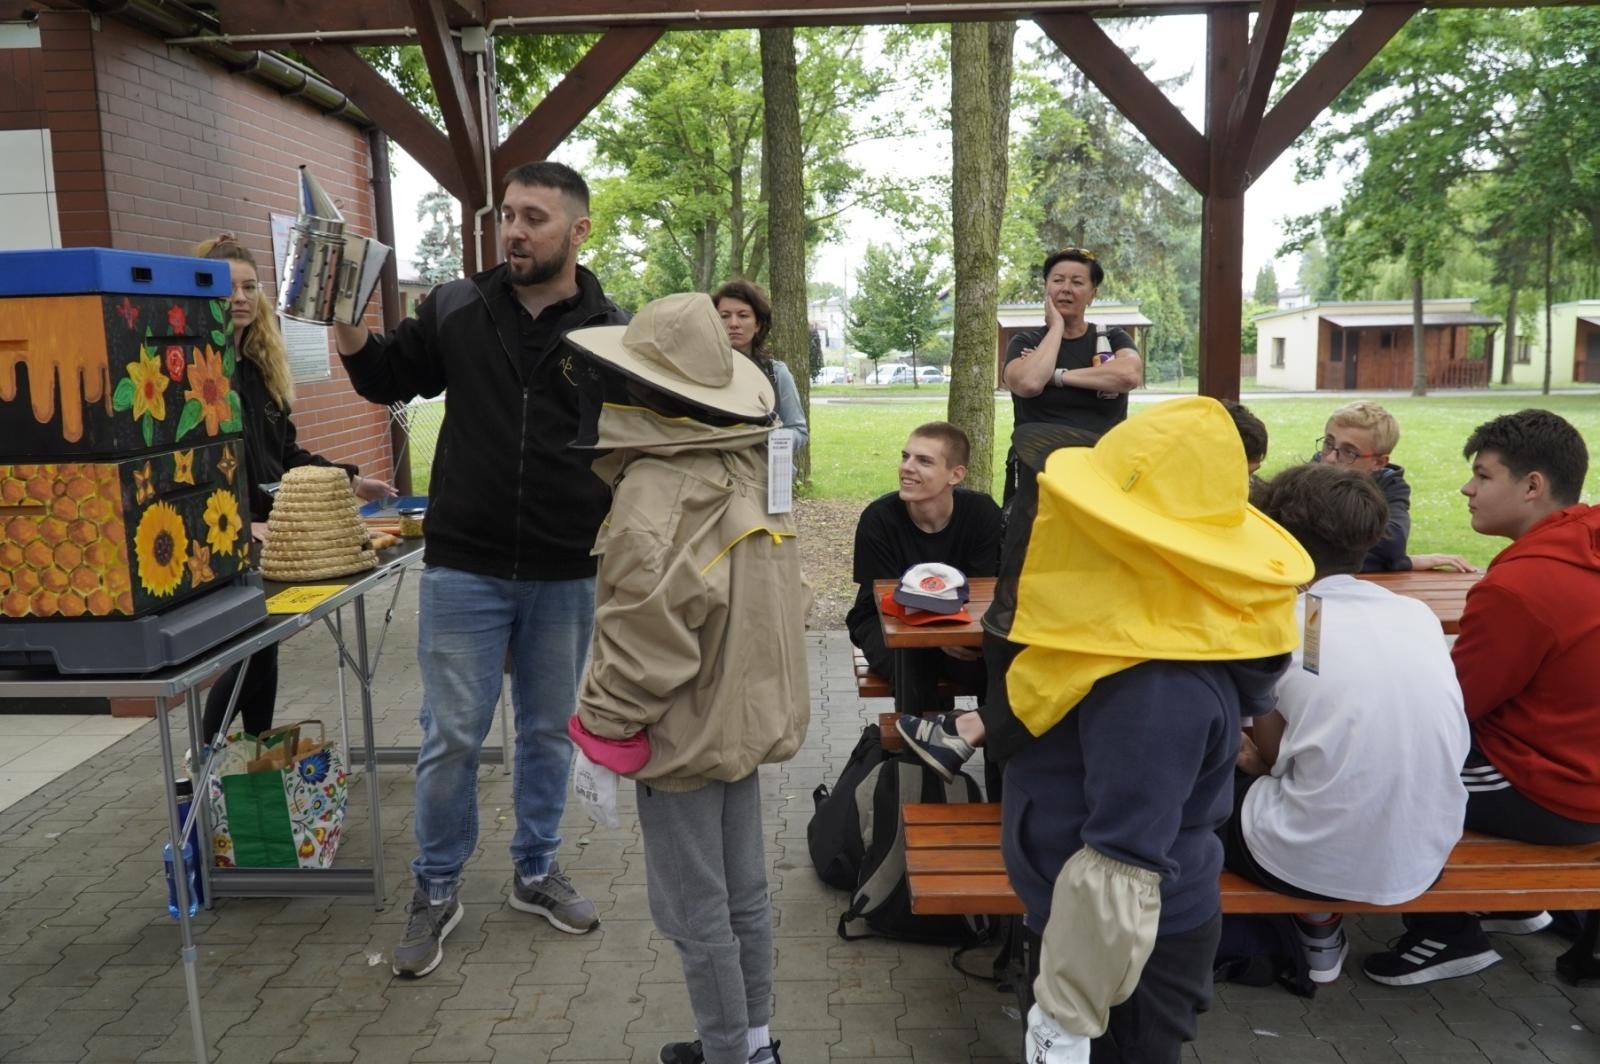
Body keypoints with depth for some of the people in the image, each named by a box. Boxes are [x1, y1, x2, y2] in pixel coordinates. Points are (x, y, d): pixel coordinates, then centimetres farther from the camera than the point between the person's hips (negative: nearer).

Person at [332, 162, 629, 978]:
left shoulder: (614, 331, -4)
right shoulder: (456, 309, -1)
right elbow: (389, 380, 12)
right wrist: (347, 326, -7)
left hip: (566, 576, 0)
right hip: (463, 568, 0)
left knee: (548, 730, 15)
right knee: (451, 737, 6)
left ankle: (537, 871, 35)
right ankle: (436, 889, 26)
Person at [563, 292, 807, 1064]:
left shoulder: (654, 493, -23)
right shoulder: (747, 473, 1)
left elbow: (644, 634, -24)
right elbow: (778, 599, 9)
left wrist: (601, 724, -12)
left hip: (685, 731, -8)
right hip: (747, 714, 8)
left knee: (695, 912, 8)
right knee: (743, 892, 19)